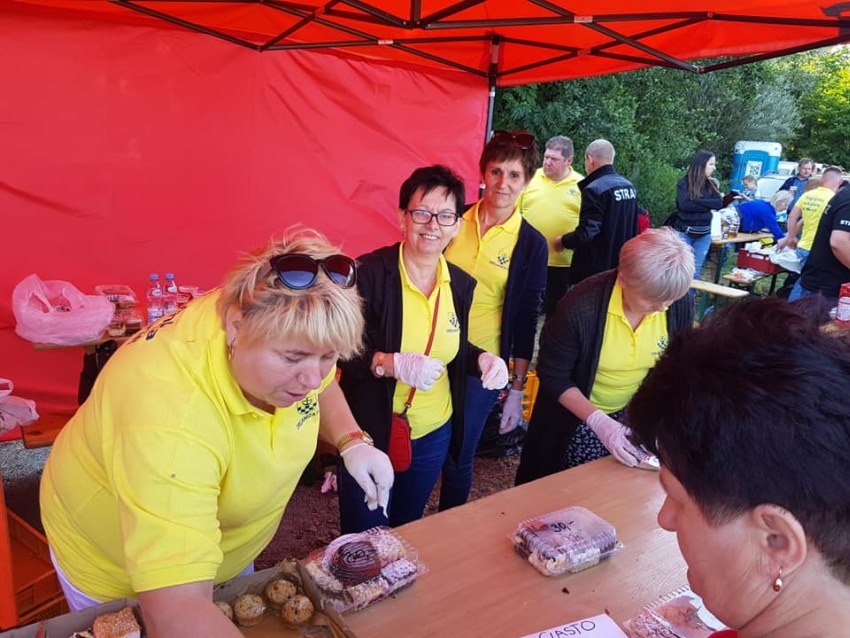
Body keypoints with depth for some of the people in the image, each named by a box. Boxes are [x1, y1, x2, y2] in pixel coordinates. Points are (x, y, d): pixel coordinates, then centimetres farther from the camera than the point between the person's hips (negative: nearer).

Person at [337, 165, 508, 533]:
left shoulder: (461, 284, -1)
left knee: (407, 529, 27)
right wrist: (393, 364, -32)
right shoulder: (369, 272, -18)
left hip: (435, 434, 5)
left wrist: (482, 359, -9)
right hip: (371, 432, -5)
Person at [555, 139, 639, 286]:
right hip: (621, 268, 9)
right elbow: (632, 230, 15)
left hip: (595, 271, -9)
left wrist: (562, 241, -6)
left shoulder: (595, 190, -19)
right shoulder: (629, 187, 8)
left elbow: (586, 233, -23)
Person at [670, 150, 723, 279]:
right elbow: (684, 205, -19)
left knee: (696, 271, 8)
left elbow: (719, 203, -6)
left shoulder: (711, 184, 9)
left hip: (704, 234, 5)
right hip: (684, 233, -4)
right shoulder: (684, 183, -5)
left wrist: (697, 201, -15)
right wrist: (708, 205, -11)